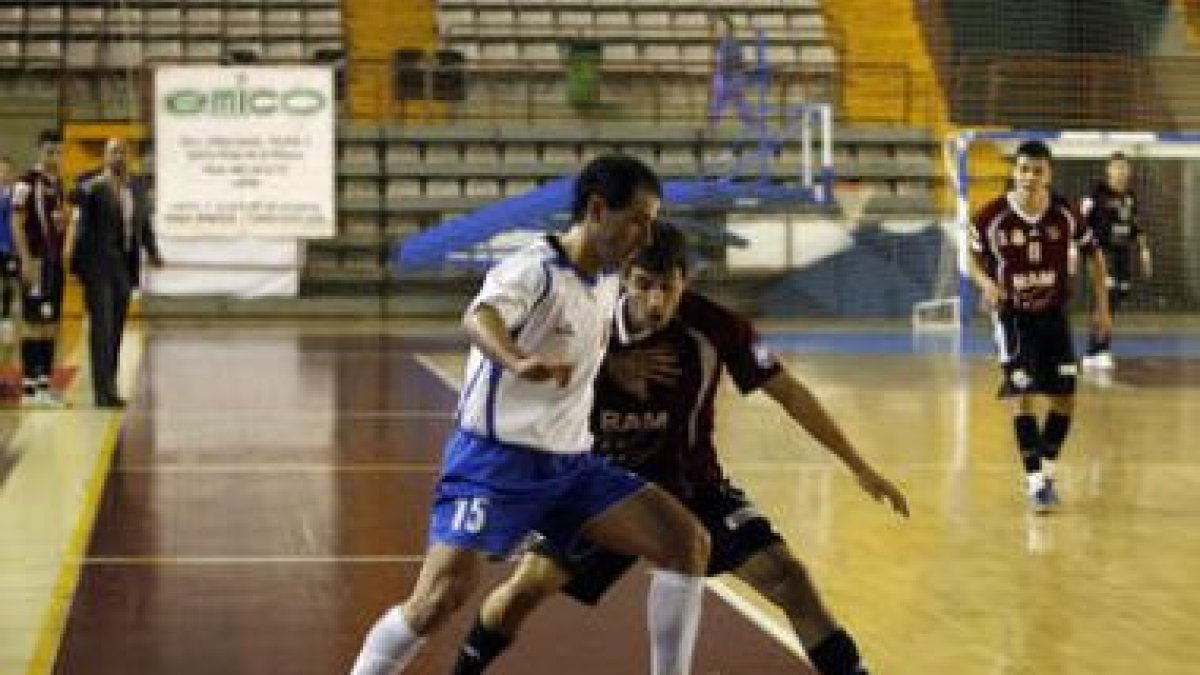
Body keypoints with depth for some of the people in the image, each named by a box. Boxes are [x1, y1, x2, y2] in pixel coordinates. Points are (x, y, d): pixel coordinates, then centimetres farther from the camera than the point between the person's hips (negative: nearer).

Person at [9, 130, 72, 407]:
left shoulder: (57, 183, 15)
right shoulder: (27, 182, -9)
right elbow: (16, 223, -13)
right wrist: (26, 260, -18)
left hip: (55, 261, 8)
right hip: (35, 261, -8)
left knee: (51, 323, 9)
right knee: (34, 323, -7)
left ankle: (44, 383, 14)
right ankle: (29, 387, -4)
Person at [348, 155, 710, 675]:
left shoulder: (609, 279, 9)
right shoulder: (534, 270, -16)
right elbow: (479, 318, -40)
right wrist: (519, 361, -59)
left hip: (571, 463, 7)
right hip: (496, 459, -7)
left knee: (687, 542, -5)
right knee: (445, 593, -22)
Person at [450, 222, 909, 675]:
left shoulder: (714, 326, -20)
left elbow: (787, 393, -10)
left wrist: (860, 468, -8)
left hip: (695, 487, 0)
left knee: (788, 579, -15)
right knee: (528, 586, -8)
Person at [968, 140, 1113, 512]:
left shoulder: (1066, 214, -11)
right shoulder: (992, 217, -16)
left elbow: (1093, 254, 4)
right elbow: (975, 258, 1)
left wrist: (1102, 307, 2)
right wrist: (986, 283, -21)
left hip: (1054, 314, 3)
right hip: (1013, 316, -3)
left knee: (1064, 398, 2)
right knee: (1022, 396, -11)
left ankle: (1047, 469, 23)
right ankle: (1035, 480, -4)